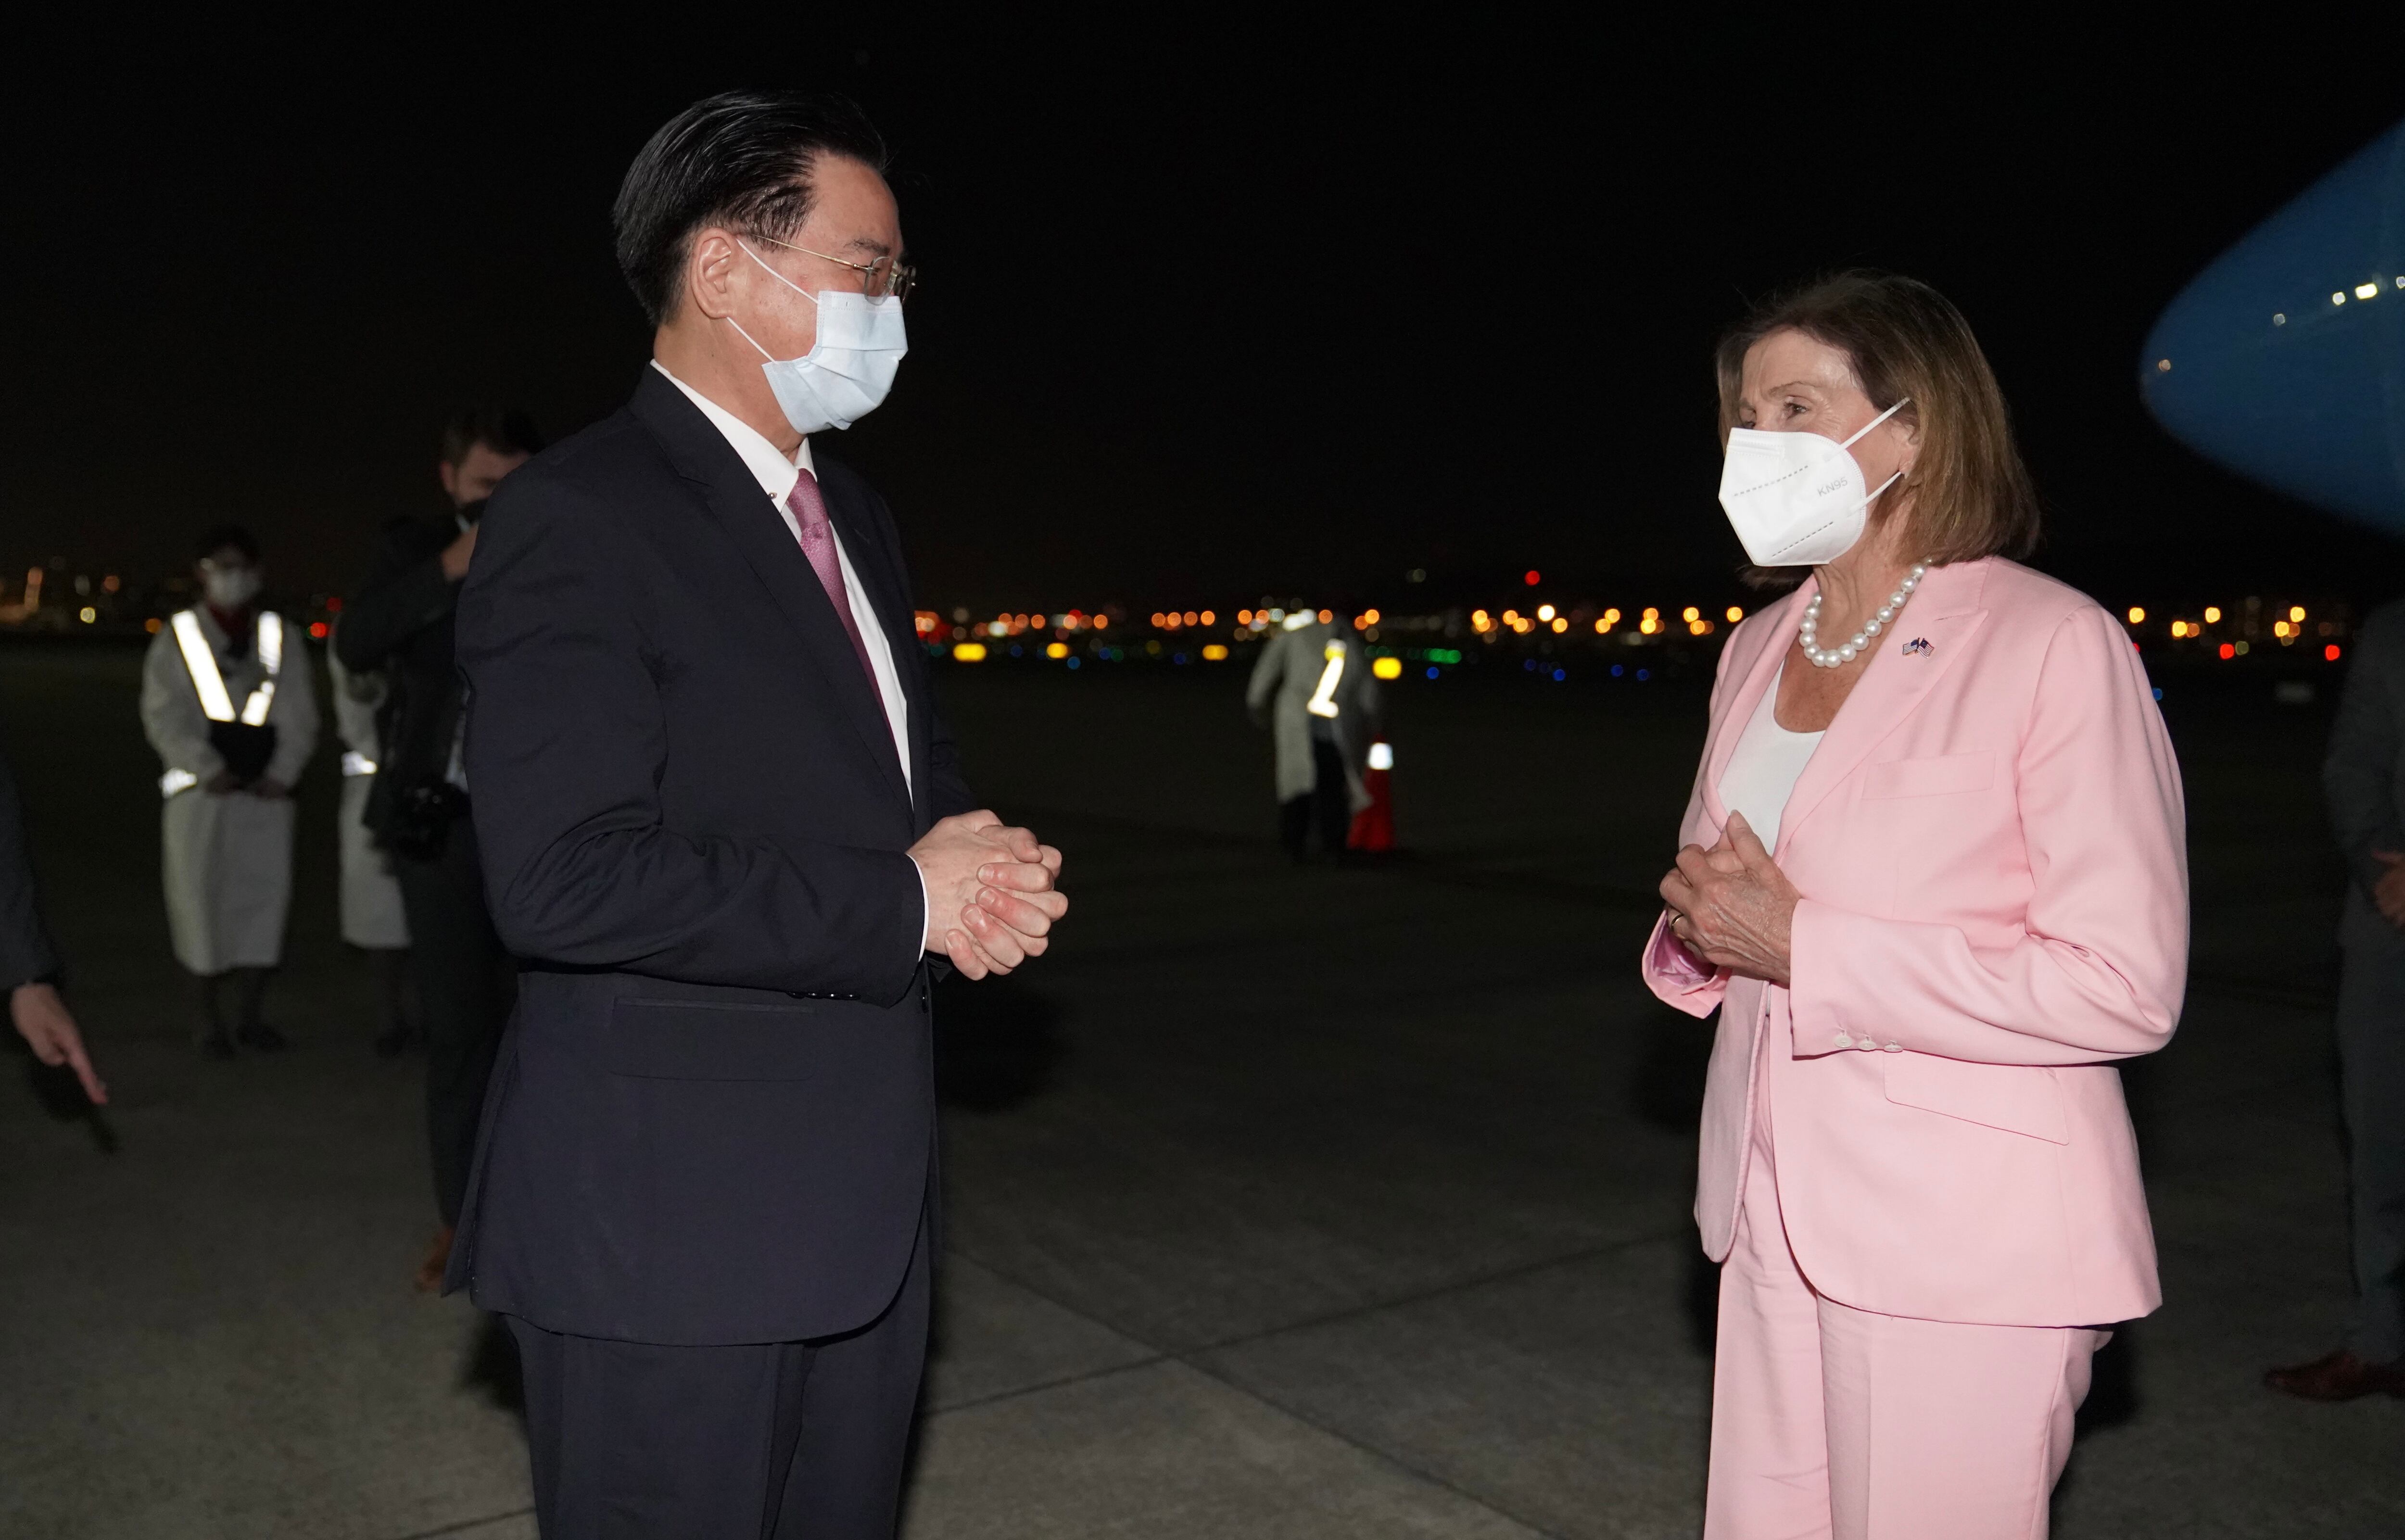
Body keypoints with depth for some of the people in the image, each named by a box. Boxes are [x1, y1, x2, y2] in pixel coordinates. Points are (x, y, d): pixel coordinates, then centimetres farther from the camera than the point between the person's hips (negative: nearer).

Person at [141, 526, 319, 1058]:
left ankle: (251, 1015, 14)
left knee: (263, 894, 3)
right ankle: (211, 1019, 9)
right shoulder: (177, 639, 4)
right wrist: (209, 771, -12)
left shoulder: (282, 638, 11)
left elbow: (299, 714, 7)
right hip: (202, 792, -2)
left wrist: (283, 773, -5)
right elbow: (164, 717, -2)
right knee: (203, 900, -1)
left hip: (266, 791, 2)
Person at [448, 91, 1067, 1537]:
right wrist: (903, 905, -18)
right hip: (669, 1228, -8)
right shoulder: (578, 518, -14)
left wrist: (990, 875, -3)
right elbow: (565, 879, -24)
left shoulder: (852, 514, 13)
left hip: (864, 1201, 8)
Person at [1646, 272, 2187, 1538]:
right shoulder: (1758, 649, 10)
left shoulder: (2054, 645, -13)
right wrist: (1703, 928, -4)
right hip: (1778, 1216, 6)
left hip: (1964, 1244, -6)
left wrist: (1803, 948, -19)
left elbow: (2126, 989, -17)